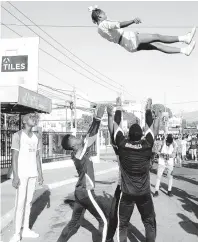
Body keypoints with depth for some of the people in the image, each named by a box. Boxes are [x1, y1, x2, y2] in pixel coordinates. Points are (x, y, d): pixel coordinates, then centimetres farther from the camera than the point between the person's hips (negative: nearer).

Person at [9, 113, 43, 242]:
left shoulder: (37, 138, 11)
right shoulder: (18, 135, -7)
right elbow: (14, 157, -11)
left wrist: (40, 173, 9)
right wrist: (15, 176, -15)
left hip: (33, 173, 6)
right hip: (22, 173, -6)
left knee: (28, 202, 11)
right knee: (20, 203, -5)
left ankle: (26, 229, 21)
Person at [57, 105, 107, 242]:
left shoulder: (76, 154, 3)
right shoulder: (81, 153, -19)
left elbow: (90, 135, 8)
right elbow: (91, 137, -24)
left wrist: (97, 119, 4)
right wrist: (98, 117, -26)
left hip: (80, 191, 9)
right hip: (86, 192, -9)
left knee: (74, 223, 17)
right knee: (103, 221, 6)